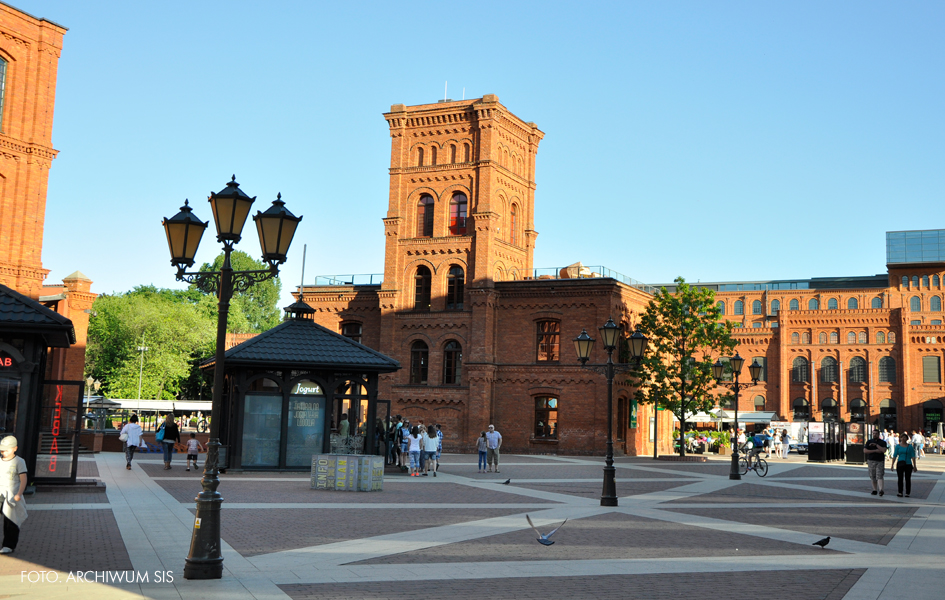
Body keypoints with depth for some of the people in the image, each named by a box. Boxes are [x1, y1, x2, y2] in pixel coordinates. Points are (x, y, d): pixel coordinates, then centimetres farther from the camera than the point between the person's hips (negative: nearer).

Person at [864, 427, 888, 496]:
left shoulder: (882, 442, 5)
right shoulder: (869, 442, 8)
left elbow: (884, 450, -12)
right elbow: (865, 451, -3)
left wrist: (876, 445, -15)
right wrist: (875, 451, -11)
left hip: (880, 461, -2)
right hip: (871, 461, 2)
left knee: (879, 476, -14)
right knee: (873, 477, 5)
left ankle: (881, 490, -25)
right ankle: (875, 490, 15)